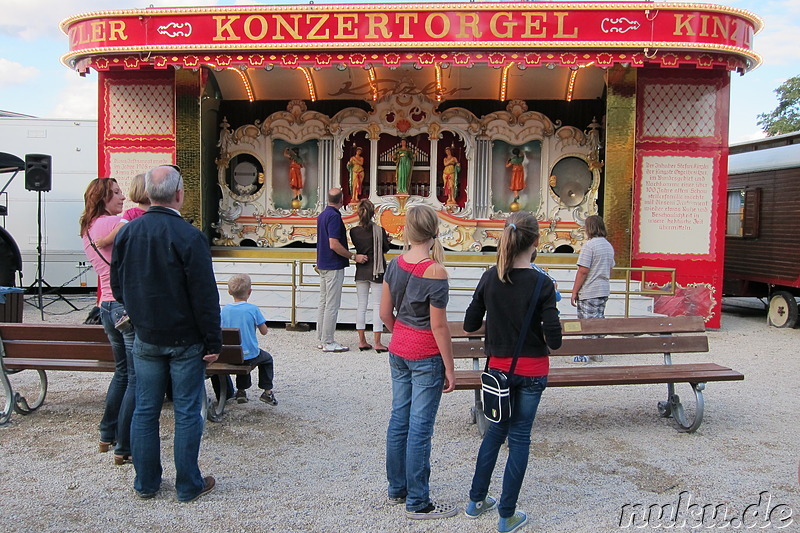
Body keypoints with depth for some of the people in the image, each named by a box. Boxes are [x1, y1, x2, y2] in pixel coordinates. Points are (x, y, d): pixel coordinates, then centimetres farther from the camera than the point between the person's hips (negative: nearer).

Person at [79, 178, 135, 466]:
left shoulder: (88, 229, 14)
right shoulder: (114, 223, -13)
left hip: (107, 307, 9)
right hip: (129, 306, -9)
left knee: (122, 372, 23)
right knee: (137, 378, -2)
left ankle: (107, 436, 32)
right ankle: (124, 449, 2)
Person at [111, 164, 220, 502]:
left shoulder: (126, 233, 1)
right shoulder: (189, 237, -17)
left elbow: (118, 286, 10)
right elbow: (205, 296, -17)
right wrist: (213, 342, -9)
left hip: (145, 338, 5)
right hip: (185, 339, -5)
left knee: (145, 411, 14)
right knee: (187, 413, 5)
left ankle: (146, 483, 25)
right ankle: (188, 486, 15)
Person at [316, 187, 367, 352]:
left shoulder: (322, 215, 12)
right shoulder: (334, 216, -17)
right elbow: (334, 244, -23)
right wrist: (354, 256, -17)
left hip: (323, 265, 10)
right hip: (334, 266, -10)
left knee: (323, 302, 13)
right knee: (332, 305, -5)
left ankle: (321, 340, 18)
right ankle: (328, 342, -1)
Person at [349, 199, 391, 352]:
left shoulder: (354, 232, -4)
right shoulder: (379, 231, -13)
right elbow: (385, 248, -1)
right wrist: (387, 240, 21)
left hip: (361, 272, 4)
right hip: (377, 272, -3)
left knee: (361, 306, 11)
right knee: (378, 306, 3)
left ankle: (362, 341, 14)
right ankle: (377, 343, 4)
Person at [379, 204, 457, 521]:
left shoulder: (395, 264, 0)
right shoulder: (435, 272, -19)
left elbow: (385, 314, 6)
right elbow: (438, 326, -17)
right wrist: (449, 367, -9)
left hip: (398, 352, 7)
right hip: (426, 357, -7)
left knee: (399, 420, 17)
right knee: (420, 428, 2)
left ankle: (397, 489, 31)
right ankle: (418, 503, 13)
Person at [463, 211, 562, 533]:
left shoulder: (490, 278, -7)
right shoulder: (541, 284, -16)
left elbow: (470, 324, 0)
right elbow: (554, 340, -17)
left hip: (499, 367, 3)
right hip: (532, 371, -3)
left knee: (496, 430, 21)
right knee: (519, 436, 8)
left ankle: (476, 500, 31)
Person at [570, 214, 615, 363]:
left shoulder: (589, 245, -15)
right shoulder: (609, 246, 11)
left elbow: (583, 271, -18)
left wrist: (574, 291, -12)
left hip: (588, 291, -8)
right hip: (604, 290, 8)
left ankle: (586, 355, 2)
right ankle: (598, 353, 19)